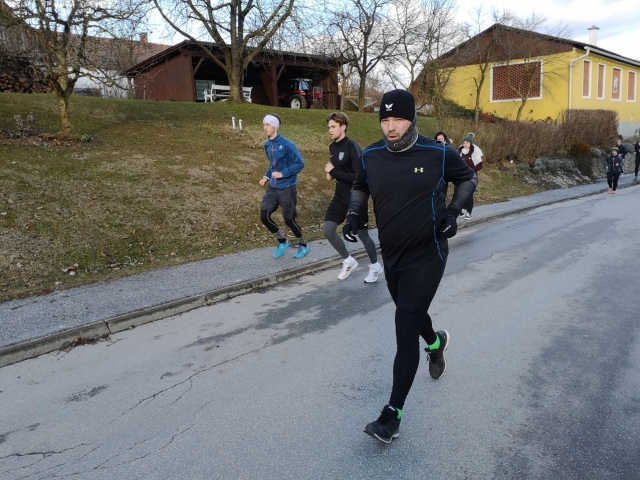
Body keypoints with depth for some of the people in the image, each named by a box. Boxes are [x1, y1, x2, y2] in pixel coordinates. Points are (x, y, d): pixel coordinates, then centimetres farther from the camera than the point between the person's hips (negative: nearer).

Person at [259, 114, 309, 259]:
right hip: (272, 188, 7)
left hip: (287, 188, -7)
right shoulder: (267, 145, 6)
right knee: (264, 216, -2)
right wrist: (266, 176, 4)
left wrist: (283, 174, -22)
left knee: (289, 219, 2)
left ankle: (303, 245, 27)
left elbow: (300, 164, -15)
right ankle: (282, 242, 21)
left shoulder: (287, 144, -16)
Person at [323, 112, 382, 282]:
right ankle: (348, 261, 22)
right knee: (328, 231, 2)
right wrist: (331, 174, 0)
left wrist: (334, 172, -22)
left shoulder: (352, 147, -19)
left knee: (362, 234, 4)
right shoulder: (332, 147, 6)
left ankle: (375, 266, 27)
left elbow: (359, 177, -26)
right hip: (340, 196, 8)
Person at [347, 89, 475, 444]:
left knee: (405, 332, -8)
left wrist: (454, 210, -11)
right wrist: (355, 211, -4)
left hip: (426, 257, -5)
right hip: (391, 255, 5)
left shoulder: (439, 154, -13)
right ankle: (436, 342, 61)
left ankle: (393, 414, 3)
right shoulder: (371, 156, -3)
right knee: (410, 315, 25)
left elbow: (467, 178, 5)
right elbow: (360, 186, 15)